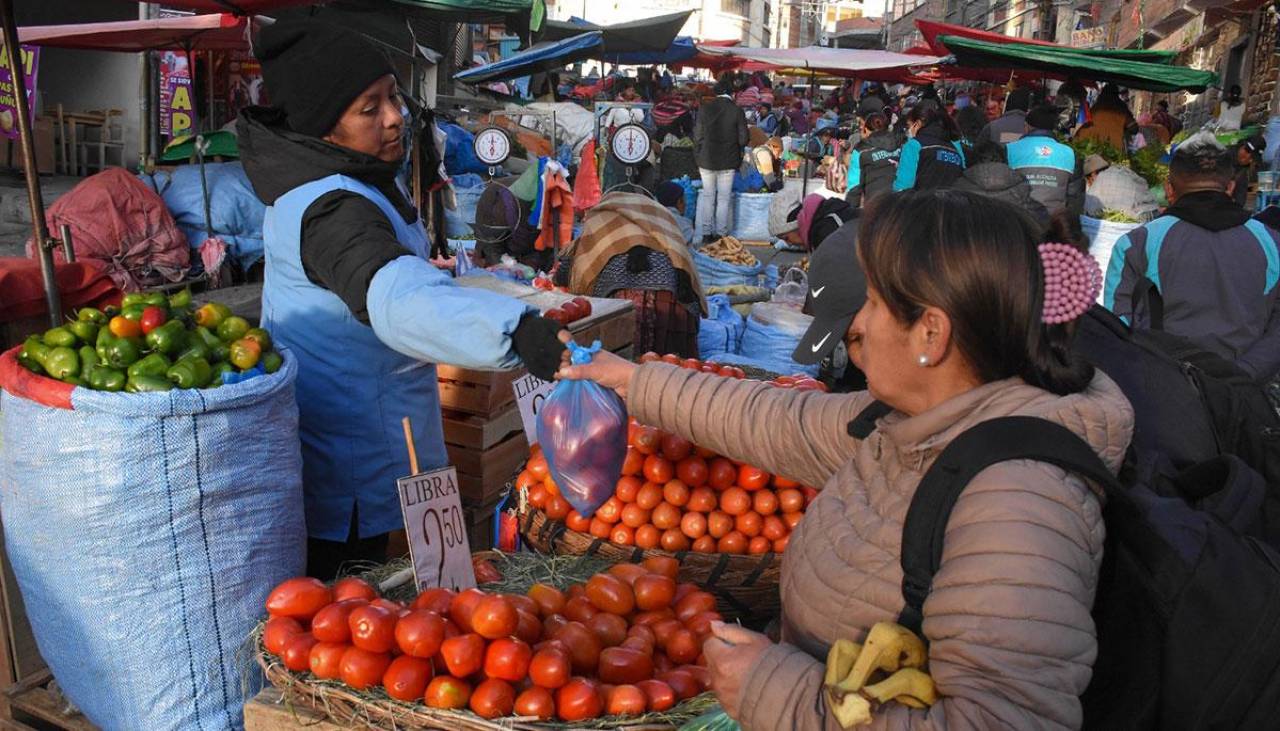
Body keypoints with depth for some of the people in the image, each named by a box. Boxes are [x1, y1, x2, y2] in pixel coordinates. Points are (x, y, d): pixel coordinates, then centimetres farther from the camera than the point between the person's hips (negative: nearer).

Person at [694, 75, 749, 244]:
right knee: (724, 198, 8)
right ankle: (721, 233, 10)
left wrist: (698, 157, 10)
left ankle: (706, 233, 13)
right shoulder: (737, 111, -9)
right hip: (728, 161, -1)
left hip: (706, 160, 1)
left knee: (707, 196, 12)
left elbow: (697, 135, -2)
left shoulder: (704, 109, -6)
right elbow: (743, 139, -6)